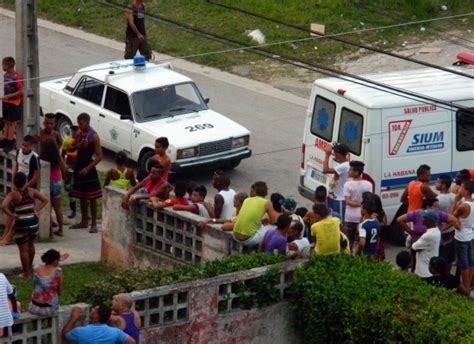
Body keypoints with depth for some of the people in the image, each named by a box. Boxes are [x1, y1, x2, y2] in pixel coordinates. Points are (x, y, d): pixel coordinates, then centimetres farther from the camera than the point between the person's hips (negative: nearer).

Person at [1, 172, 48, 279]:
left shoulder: (13, 194, -14)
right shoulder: (31, 191, -3)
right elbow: (45, 200, -1)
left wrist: (11, 215, -14)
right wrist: (37, 210, 1)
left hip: (21, 224, -5)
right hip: (33, 222, 5)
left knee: (23, 249, 7)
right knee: (30, 245, 26)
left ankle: (26, 274, 14)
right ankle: (29, 268, 44)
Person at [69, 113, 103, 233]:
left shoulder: (93, 136, -12)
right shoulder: (79, 134, 8)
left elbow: (99, 156, -15)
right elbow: (71, 148, 12)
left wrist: (87, 169, -19)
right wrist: (77, 146, -11)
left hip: (88, 169, -7)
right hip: (79, 167, 7)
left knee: (91, 197, -2)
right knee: (81, 196, 14)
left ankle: (94, 224, 3)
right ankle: (84, 221, 24)